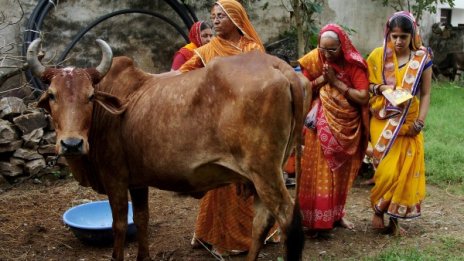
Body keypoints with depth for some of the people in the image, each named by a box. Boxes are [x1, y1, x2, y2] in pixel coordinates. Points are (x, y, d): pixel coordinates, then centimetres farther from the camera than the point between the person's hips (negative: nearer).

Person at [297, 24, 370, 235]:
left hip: (346, 127, 1)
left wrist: (336, 82, -18)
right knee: (318, 172, -3)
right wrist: (321, 79, -17)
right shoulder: (314, 61, -4)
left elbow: (363, 98, -16)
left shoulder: (354, 64, -8)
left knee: (341, 172, 13)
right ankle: (317, 219, 3)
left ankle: (336, 214, 28)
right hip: (321, 127, -1)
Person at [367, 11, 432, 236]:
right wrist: (380, 88, -15)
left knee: (406, 170, 1)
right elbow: (365, 86, 6)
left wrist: (420, 121, -9)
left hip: (409, 124, 1)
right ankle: (378, 210, 14)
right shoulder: (378, 55, -1)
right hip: (384, 122, -1)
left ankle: (394, 218, 15)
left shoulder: (423, 59, -1)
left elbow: (425, 94, 1)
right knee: (388, 170, -9)